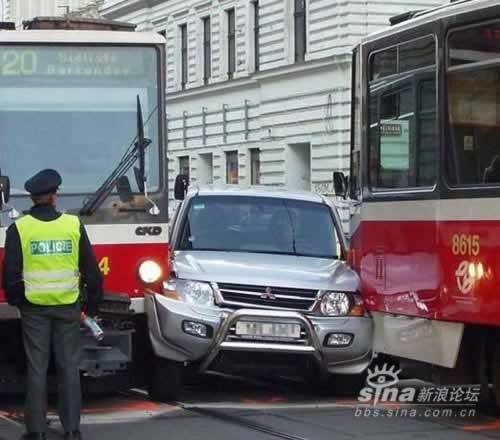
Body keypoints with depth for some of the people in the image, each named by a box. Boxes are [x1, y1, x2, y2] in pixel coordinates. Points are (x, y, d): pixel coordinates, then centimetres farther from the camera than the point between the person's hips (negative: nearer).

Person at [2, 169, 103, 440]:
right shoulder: (74, 225, -2)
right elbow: (91, 271, 2)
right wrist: (92, 305, 13)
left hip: (34, 307, -1)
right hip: (67, 306, 1)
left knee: (36, 368, 5)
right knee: (69, 367, 7)